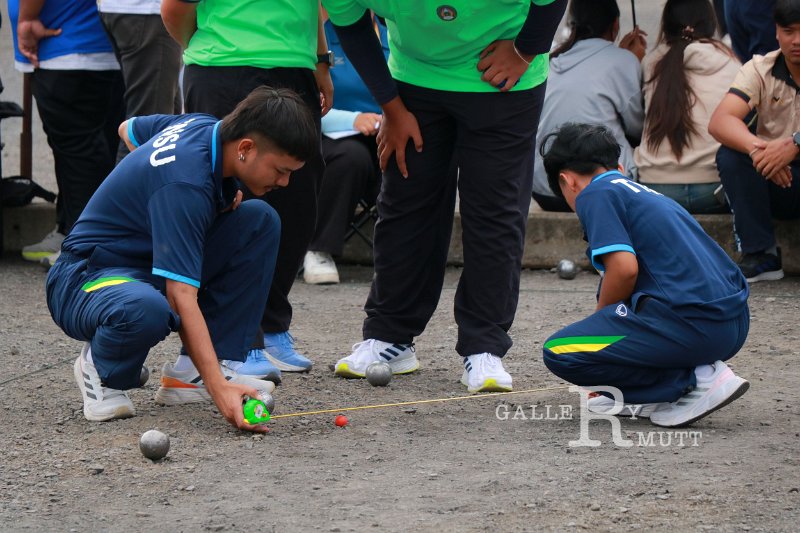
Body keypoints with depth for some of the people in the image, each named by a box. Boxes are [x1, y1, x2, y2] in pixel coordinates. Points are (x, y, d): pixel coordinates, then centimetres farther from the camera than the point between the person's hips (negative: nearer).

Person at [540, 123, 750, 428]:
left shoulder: (595, 194, 0)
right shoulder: (643, 192, 27)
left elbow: (625, 268, -14)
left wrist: (600, 319, 5)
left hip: (692, 323, -9)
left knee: (558, 353, -4)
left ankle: (693, 380, -6)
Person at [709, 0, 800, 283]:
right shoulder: (760, 70, -3)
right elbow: (719, 121, -19)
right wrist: (756, 149, -39)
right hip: (776, 183, 2)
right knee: (730, 156, -25)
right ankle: (761, 255, -17)